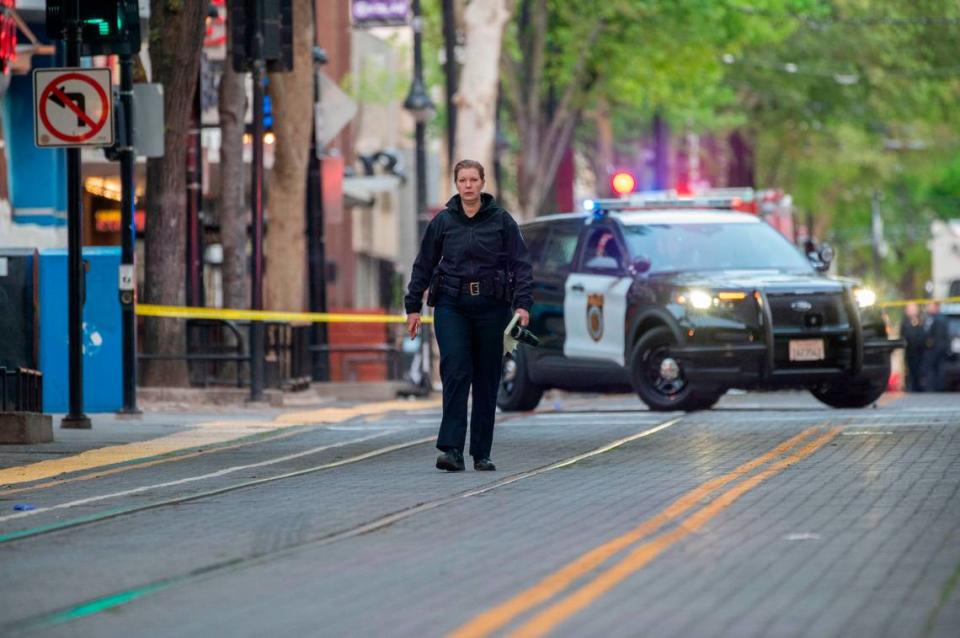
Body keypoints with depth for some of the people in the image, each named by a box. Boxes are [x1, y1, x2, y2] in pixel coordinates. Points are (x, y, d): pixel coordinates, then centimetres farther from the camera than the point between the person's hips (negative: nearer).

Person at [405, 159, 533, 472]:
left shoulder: (501, 220, 1)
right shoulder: (443, 221, 4)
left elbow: (521, 264, 0)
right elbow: (423, 266, 9)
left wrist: (522, 304, -10)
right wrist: (413, 307, 5)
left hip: (491, 306, 0)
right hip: (451, 306, 0)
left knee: (487, 379, 5)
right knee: (455, 371, -15)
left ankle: (482, 454, 13)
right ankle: (451, 449, -18)